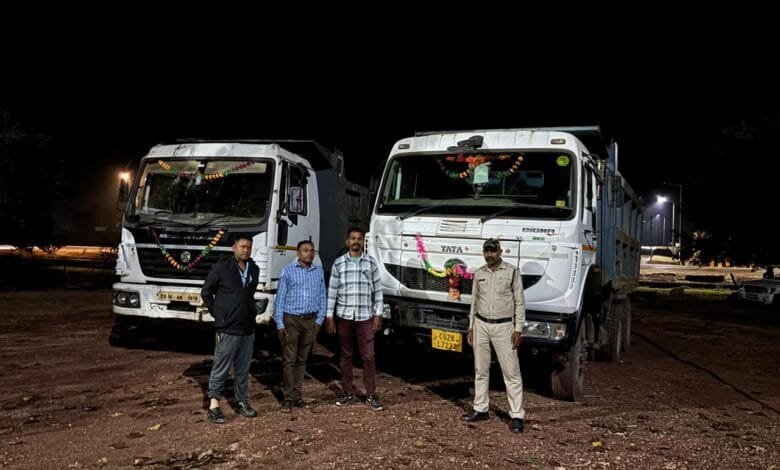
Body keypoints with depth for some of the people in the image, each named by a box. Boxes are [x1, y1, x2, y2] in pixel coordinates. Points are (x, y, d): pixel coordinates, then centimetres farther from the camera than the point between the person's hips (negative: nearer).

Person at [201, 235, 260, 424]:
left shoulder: (254, 269, 8)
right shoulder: (221, 267, -8)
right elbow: (206, 292, 0)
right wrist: (217, 314, 0)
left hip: (248, 328, 6)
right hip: (228, 329, -5)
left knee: (243, 368, 13)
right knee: (221, 368, -2)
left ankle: (241, 401, 23)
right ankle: (214, 404, 6)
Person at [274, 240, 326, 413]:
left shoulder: (319, 272, 9)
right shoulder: (288, 271, -1)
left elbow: (322, 297, 12)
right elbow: (280, 298, -2)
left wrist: (319, 320, 5)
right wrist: (279, 324, -6)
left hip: (310, 321, 3)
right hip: (291, 320, -3)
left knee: (302, 359, 9)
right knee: (289, 360, -3)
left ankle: (297, 393, 17)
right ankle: (288, 397, 2)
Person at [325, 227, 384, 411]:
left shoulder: (371, 262, 3)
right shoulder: (338, 263, 2)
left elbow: (377, 290, 5)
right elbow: (332, 291, 2)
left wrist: (378, 314, 0)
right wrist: (329, 316, -1)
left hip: (365, 316, 0)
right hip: (343, 316, 1)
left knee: (368, 356, -1)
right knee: (346, 356, 9)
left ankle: (371, 394, 8)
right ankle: (348, 392, 20)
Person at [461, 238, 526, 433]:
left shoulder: (511, 272, -3)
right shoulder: (479, 274, 9)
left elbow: (519, 302, -3)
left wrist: (518, 329, -8)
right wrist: (471, 327, 12)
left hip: (503, 326, -4)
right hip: (481, 325, 4)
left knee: (511, 371, -4)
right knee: (480, 370, 9)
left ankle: (517, 415, -1)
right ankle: (480, 409, 19)